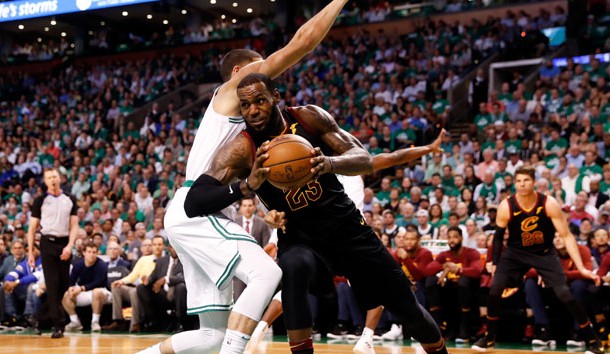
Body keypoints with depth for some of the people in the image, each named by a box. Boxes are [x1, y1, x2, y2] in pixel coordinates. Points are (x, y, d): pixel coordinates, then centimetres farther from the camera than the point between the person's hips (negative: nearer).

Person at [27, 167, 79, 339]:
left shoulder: (70, 200, 7)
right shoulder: (40, 200, 3)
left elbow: (74, 226, 5)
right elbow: (32, 228, 4)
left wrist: (69, 246, -9)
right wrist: (30, 251, -3)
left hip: (65, 244, 2)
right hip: (48, 243, -2)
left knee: (65, 284, 4)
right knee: (52, 285, -7)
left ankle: (66, 319, 16)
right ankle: (57, 324, -9)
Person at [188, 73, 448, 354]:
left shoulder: (309, 118, -13)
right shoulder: (241, 149, -19)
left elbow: (365, 160, -15)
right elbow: (193, 203, -29)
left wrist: (329, 163, -38)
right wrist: (247, 185, -45)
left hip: (346, 225, 2)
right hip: (299, 237, -2)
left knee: (407, 308, 9)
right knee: (293, 266, -39)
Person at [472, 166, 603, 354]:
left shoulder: (549, 204, -22)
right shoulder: (506, 206, -18)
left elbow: (566, 236, -19)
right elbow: (498, 236, -2)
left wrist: (581, 268, -23)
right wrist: (495, 264, -2)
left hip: (544, 253, -2)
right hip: (516, 252, 2)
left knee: (564, 293, -14)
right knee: (494, 289, -13)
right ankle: (489, 338, 7)